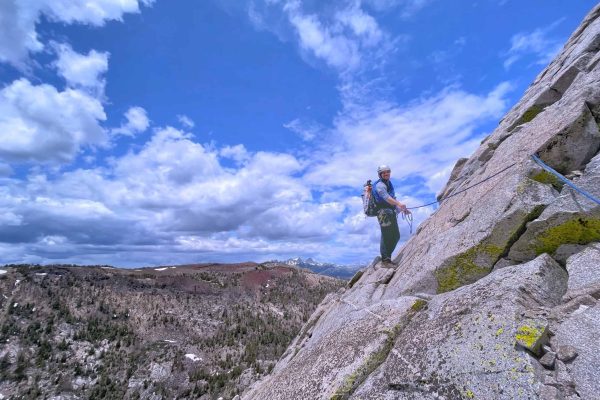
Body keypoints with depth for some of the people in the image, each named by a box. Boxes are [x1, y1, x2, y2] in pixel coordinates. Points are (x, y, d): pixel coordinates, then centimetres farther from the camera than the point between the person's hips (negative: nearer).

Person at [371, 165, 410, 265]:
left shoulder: (389, 184, 21)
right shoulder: (379, 185, -11)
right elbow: (386, 197, -29)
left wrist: (402, 209, 19)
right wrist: (399, 204, -43)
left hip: (391, 213, 10)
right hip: (384, 213, -10)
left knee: (396, 236, 13)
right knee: (386, 236, -8)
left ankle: (387, 256, 23)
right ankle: (385, 258, 1)